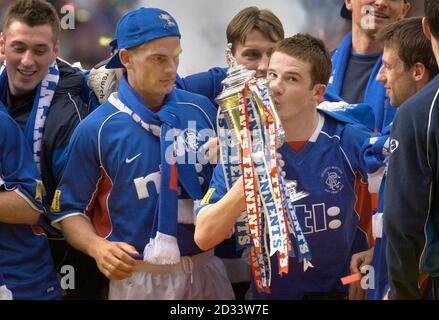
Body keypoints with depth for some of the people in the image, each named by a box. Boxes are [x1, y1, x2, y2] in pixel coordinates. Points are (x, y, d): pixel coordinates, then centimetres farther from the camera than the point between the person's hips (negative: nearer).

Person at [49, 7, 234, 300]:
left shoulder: (202, 110, 2)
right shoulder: (96, 129, -8)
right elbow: (69, 209, -3)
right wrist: (97, 248, -20)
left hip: (205, 269, 3)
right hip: (137, 279, -3)